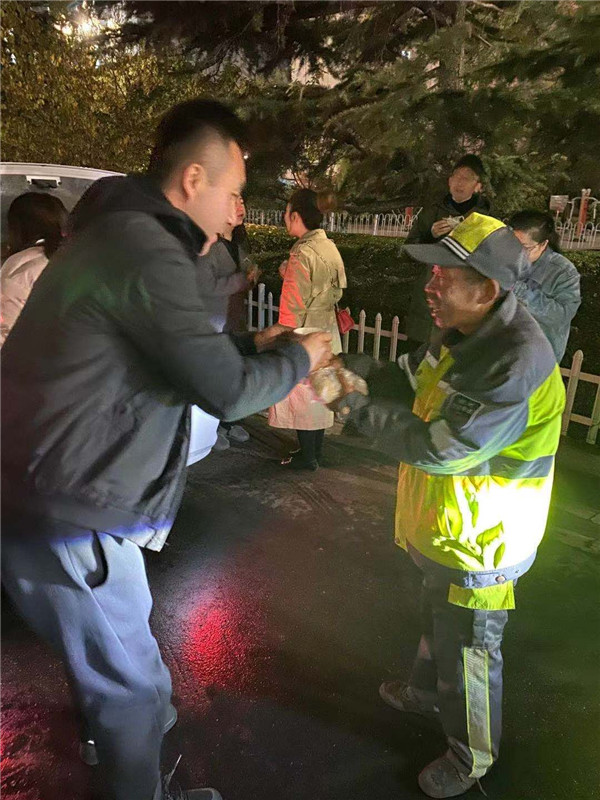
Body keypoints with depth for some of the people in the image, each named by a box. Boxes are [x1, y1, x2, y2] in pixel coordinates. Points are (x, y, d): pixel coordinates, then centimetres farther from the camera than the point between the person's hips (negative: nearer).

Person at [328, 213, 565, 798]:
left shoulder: (519, 363, -33)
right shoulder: (463, 333, -3)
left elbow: (440, 449, -33)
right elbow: (408, 382, 5)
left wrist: (361, 408, -24)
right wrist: (341, 364, -10)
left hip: (481, 540, -9)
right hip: (445, 527, 9)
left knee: (469, 650, 13)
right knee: (438, 618, 31)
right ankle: (427, 692, 58)